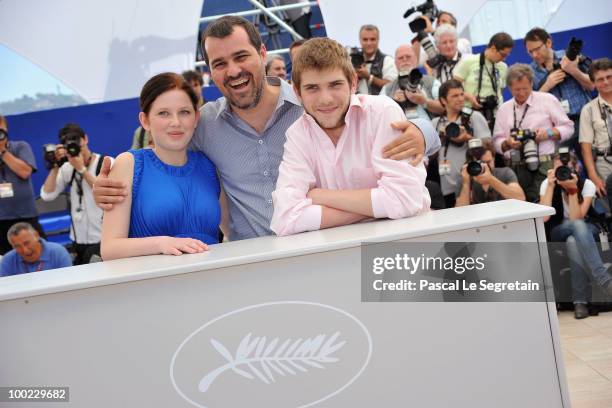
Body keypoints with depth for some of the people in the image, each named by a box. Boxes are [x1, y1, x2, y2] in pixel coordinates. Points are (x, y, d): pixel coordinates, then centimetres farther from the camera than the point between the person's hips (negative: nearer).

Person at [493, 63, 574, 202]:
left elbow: (568, 127, 7)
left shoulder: (548, 100, 5)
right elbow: (497, 142, 14)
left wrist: (549, 133, -10)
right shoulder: (504, 109, 14)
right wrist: (507, 143, -7)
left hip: (543, 166, -3)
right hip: (514, 169, 3)